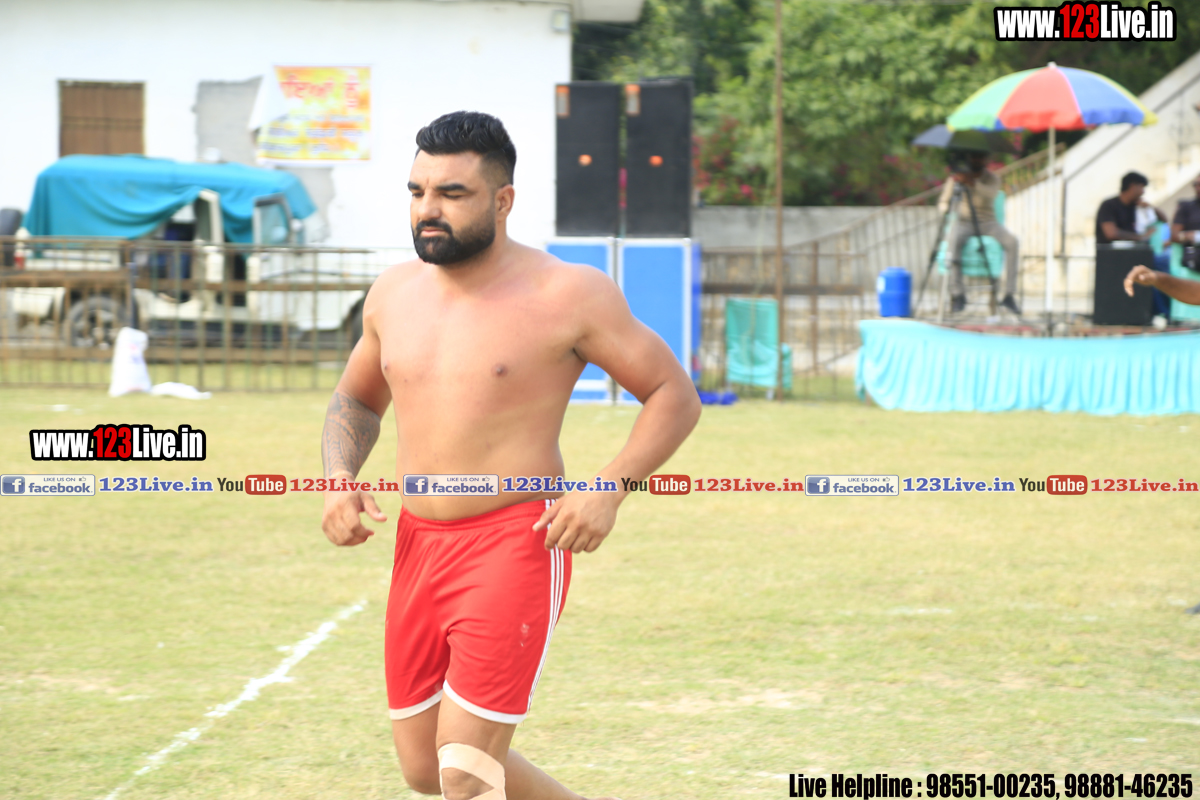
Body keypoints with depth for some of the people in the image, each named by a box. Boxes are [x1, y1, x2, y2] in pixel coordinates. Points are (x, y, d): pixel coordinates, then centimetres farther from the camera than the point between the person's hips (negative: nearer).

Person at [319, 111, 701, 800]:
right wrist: (339, 478, 4)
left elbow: (675, 395, -4)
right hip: (417, 547, 7)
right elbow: (356, 401, 25)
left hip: (514, 547, -7)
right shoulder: (395, 294, 8)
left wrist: (610, 488, -18)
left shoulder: (565, 295, -9)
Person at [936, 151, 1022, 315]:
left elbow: (991, 194, -19)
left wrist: (972, 182, -35)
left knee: (1012, 242, -29)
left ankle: (1009, 294, -25)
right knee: (954, 240, -38)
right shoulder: (957, 176, 7)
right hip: (965, 222, -1)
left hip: (988, 223, 1)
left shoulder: (992, 178, 5)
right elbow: (943, 203, 4)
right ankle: (958, 294, -34)